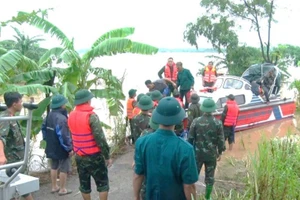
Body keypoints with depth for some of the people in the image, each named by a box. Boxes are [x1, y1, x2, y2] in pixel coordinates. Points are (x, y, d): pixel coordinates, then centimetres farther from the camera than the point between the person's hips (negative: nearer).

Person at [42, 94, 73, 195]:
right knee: (64, 169, 5)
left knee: (54, 167, 20)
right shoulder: (61, 118, -26)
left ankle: (54, 187, 31)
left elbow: (44, 128, 17)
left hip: (51, 147, 9)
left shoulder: (49, 115, 5)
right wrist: (69, 148, -20)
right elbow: (63, 136, -28)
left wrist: (47, 140, 26)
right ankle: (62, 189, 14)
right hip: (61, 149, -9)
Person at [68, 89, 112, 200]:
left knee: (84, 184, 16)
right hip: (94, 157, -6)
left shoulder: (71, 116, 2)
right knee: (102, 184, 7)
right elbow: (100, 138, -18)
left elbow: (73, 136, 11)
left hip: (79, 157, 6)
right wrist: (107, 156, -11)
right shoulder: (91, 116, -18)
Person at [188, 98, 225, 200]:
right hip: (211, 154, 0)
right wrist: (220, 152, 9)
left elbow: (190, 138, -5)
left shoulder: (196, 121, -11)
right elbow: (221, 140, -5)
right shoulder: (218, 123, -11)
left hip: (198, 153, 0)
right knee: (210, 177, 13)